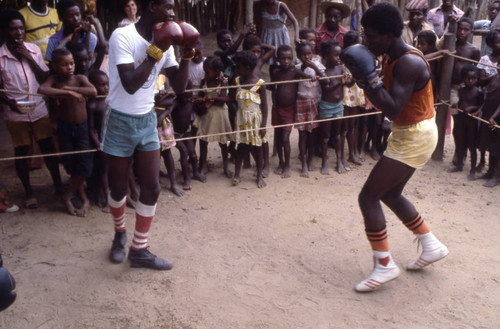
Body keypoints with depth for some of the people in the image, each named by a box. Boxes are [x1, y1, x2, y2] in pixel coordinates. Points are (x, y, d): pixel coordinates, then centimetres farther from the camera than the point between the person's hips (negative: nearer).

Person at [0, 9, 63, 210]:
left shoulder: (34, 50, -3)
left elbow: (45, 79, -6)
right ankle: (29, 192, 25)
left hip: (40, 110, 1)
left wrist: (28, 58, -15)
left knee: (47, 147, 9)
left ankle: (58, 185, 25)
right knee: (21, 152, 10)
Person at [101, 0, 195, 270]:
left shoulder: (164, 43, 1)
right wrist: (156, 50, -25)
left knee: (151, 187, 3)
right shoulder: (122, 36, -17)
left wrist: (186, 55, -11)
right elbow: (130, 84, -26)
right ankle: (120, 234, 38)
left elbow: (179, 87, 2)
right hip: (120, 121, -5)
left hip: (147, 120, 5)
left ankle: (139, 250, 17)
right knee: (118, 188, 9)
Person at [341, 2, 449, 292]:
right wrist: (366, 79, -1)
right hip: (409, 134, 10)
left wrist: (368, 77, -32)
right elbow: (387, 97, 14)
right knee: (390, 194, 20)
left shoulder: (409, 63, -24)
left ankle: (385, 265, 0)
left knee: (368, 196, -10)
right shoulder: (393, 57, 6)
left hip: (415, 137, -10)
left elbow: (393, 110, -32)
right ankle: (432, 246, 33)